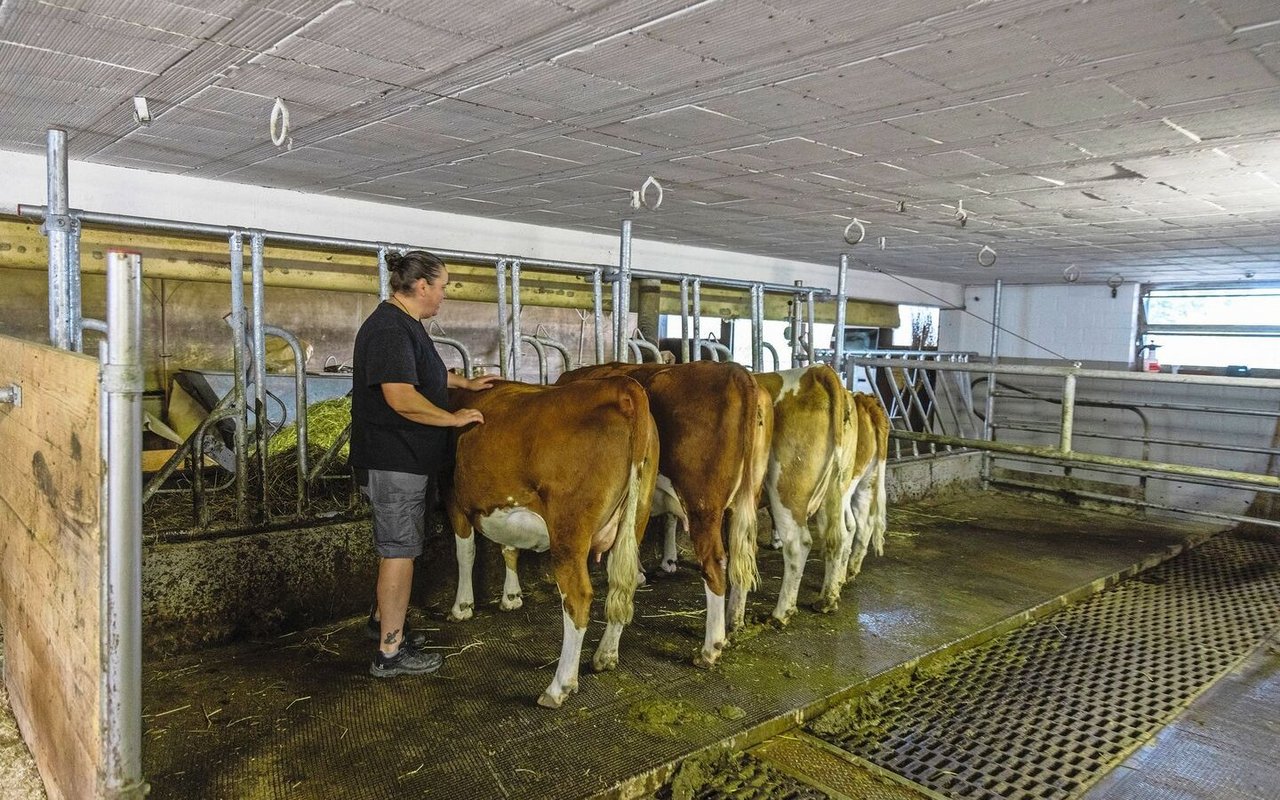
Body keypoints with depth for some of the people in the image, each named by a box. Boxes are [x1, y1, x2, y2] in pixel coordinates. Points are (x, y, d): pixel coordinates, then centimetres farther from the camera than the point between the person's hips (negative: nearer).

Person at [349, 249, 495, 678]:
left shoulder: (404, 325, 13)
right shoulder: (389, 330, -20)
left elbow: (423, 371, 31)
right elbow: (402, 397, -29)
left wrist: (467, 382, 28)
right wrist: (454, 418, -20)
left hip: (406, 459, 11)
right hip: (393, 461, -11)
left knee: (397, 542, 22)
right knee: (400, 550, -2)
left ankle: (383, 617, 40)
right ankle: (391, 652, 9)